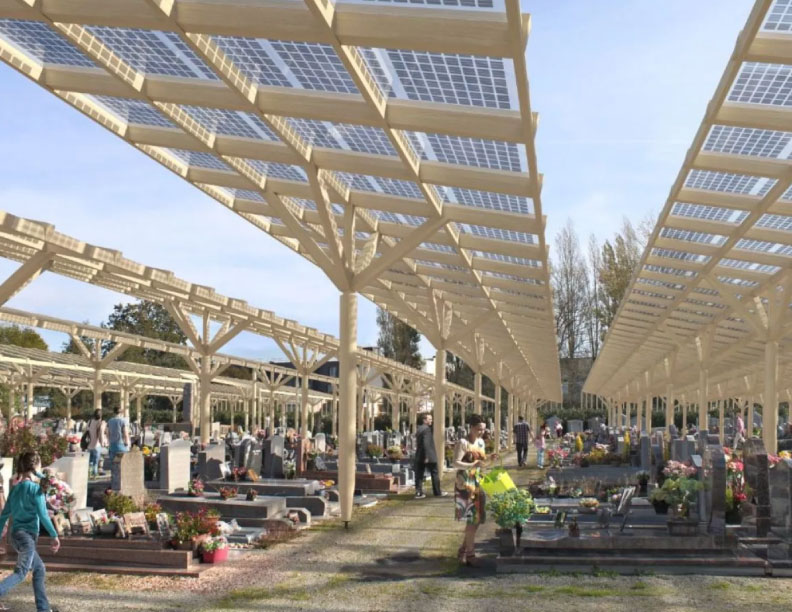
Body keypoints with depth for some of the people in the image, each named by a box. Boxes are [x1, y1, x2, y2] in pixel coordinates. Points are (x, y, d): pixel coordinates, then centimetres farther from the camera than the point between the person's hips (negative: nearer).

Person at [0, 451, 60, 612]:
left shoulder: (15, 488, 10)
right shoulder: (36, 488, -12)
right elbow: (43, 515, -15)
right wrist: (55, 535, -9)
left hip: (16, 534, 8)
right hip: (27, 535, -8)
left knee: (39, 568, 15)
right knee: (20, 573, -9)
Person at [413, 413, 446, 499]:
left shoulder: (419, 429, 12)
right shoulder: (427, 429, -15)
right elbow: (426, 443, -22)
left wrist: (424, 456, 17)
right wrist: (427, 457, -22)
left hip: (419, 456, 8)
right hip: (429, 456, -8)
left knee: (419, 474, 5)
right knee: (435, 473, 5)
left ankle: (418, 492, 2)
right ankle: (437, 492, 11)